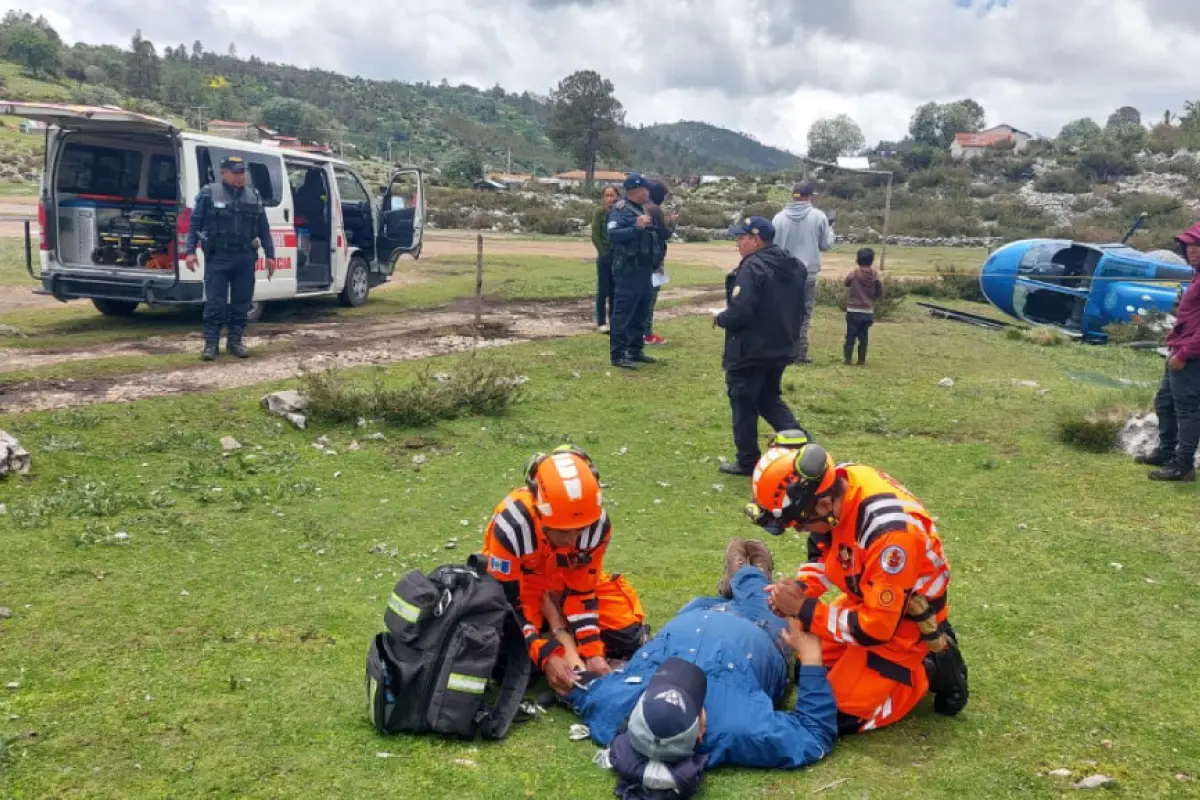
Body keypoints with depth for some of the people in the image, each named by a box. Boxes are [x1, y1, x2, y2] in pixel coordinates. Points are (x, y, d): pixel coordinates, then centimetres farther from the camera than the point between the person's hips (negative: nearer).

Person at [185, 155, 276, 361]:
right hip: (217, 258, -3)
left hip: (245, 258, 3)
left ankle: (235, 341, 18)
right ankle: (211, 343, 3)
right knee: (215, 302, -3)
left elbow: (263, 228, 13)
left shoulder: (254, 196, 11)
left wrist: (269, 255, 9)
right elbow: (195, 224, 0)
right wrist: (190, 251, -8)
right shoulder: (209, 193, 1)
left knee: (241, 302, 7)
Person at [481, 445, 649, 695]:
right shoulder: (512, 525, -38)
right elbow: (508, 602, -29)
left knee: (630, 636, -9)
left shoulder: (598, 524, -27)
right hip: (515, 586, -3)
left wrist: (592, 651, -24)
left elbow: (582, 590, -14)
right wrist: (546, 656, -38)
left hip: (568, 583, 3)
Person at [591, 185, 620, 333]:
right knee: (603, 290, 2)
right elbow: (595, 235, -5)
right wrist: (604, 253, -10)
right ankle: (601, 322, 7)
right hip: (605, 256, -3)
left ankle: (614, 320, 17)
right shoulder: (600, 212, -3)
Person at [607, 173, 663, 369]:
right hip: (628, 270, -9)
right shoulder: (620, 210, -11)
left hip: (644, 268, 9)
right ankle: (617, 355, -6)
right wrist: (636, 227, -32)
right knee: (623, 312, -8)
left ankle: (635, 350, 23)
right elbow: (613, 234, -26)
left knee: (640, 312, 14)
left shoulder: (643, 210, 17)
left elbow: (654, 237, 24)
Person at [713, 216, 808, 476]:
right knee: (770, 400, 21)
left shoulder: (753, 268, -20)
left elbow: (740, 311, -27)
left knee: (744, 405, 5)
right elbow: (796, 308, 17)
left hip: (749, 352, -8)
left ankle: (748, 461, 14)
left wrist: (720, 319, -9)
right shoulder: (793, 267, 8)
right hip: (780, 349, 9)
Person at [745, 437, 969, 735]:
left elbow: (876, 628, -31)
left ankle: (933, 670, 7)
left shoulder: (890, 531, -39)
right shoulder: (835, 485, -17)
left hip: (903, 620, -8)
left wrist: (803, 610, -24)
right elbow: (824, 551, 4)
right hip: (867, 598, 8)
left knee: (838, 715, -7)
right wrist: (801, 588, -14)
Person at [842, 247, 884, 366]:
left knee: (850, 336, 4)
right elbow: (880, 293, 3)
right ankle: (861, 361, 11)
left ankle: (847, 360, 4)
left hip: (853, 311, -2)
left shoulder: (854, 274, -11)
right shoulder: (875, 275, -5)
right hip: (868, 312, 2)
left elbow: (846, 283, 9)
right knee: (863, 337, 10)